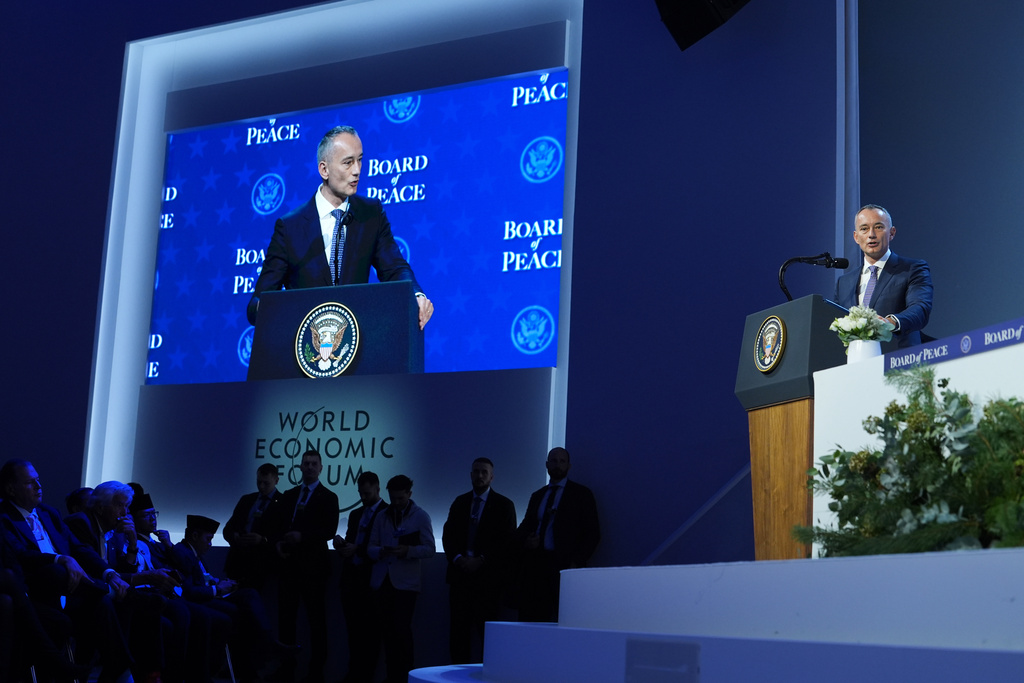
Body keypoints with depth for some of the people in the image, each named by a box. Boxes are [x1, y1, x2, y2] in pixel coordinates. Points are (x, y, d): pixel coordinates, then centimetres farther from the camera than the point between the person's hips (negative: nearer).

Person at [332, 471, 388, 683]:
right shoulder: (355, 514, 20)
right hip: (351, 576, 6)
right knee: (353, 628, 7)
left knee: (370, 629, -2)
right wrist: (342, 544, -2)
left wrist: (357, 549, -17)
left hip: (371, 577, -6)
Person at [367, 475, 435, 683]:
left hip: (405, 581, -4)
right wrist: (381, 551, -11)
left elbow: (429, 549, -1)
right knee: (388, 629, 4)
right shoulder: (382, 517, 14)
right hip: (382, 580, 4)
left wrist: (407, 550, -18)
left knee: (402, 629, -9)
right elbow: (371, 548, 12)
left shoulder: (421, 516, 3)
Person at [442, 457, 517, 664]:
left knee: (486, 629, -6)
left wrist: (480, 561, -12)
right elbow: (448, 534, 12)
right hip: (460, 573, 4)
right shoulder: (460, 502, 16)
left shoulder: (504, 505, 4)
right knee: (459, 628, 1)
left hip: (487, 576, -4)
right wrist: (457, 558, -6)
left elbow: (507, 541, -3)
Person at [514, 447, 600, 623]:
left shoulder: (581, 494, 8)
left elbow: (592, 533, 2)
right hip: (534, 566, 4)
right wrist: (525, 541, -1)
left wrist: (576, 563, -9)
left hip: (563, 567, -4)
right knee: (530, 620, -8)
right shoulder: (537, 496, 22)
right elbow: (523, 528, 23)